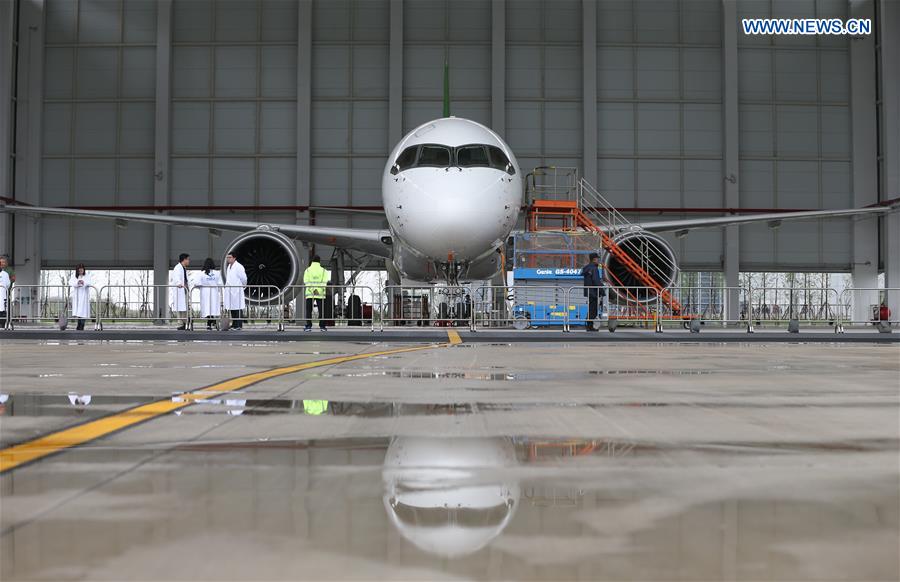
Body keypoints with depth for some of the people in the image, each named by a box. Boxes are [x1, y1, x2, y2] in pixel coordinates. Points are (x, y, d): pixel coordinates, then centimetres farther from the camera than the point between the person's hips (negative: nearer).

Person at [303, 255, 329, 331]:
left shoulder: (307, 270, 5)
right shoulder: (323, 270, 5)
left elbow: (306, 282, -6)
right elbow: (324, 282, -5)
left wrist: (313, 290, -11)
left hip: (310, 293, 0)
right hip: (320, 294, 0)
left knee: (309, 310, 3)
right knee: (321, 310, 3)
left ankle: (308, 326, -2)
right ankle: (322, 326, 0)